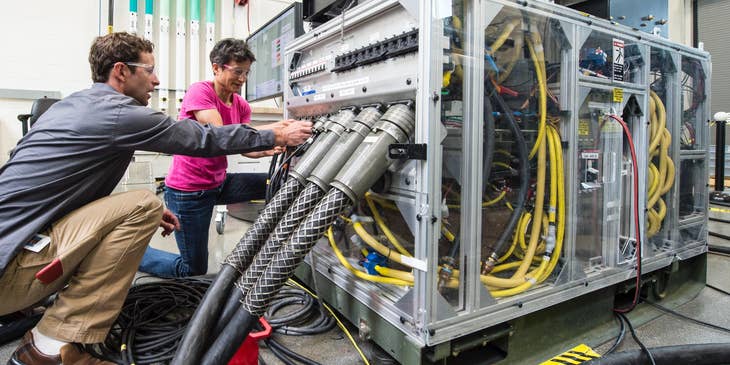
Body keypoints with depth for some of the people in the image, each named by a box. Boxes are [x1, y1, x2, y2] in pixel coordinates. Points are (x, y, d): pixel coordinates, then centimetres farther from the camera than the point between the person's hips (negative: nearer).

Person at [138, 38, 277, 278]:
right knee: (194, 271, 1)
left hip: (219, 184, 7)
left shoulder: (241, 106, 5)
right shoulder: (199, 91, -16)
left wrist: (274, 148, -25)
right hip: (188, 191, -7)